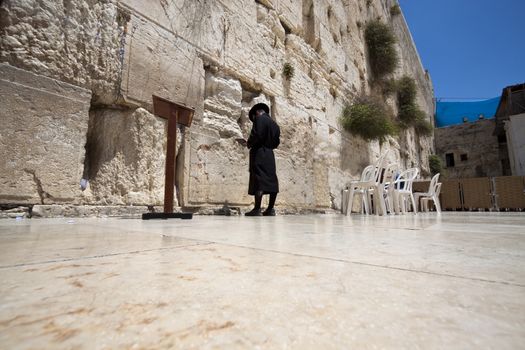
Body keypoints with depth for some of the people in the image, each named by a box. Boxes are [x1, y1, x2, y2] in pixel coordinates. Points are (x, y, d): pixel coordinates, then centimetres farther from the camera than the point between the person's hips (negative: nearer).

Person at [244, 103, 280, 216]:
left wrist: (249, 143, 1)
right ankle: (270, 209, 11)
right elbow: (276, 142, 15)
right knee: (271, 181, 6)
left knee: (258, 181, -11)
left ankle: (257, 209, -12)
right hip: (270, 154, 8)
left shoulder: (259, 119, -2)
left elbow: (257, 135, -15)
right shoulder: (274, 124, 20)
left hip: (259, 153, -7)